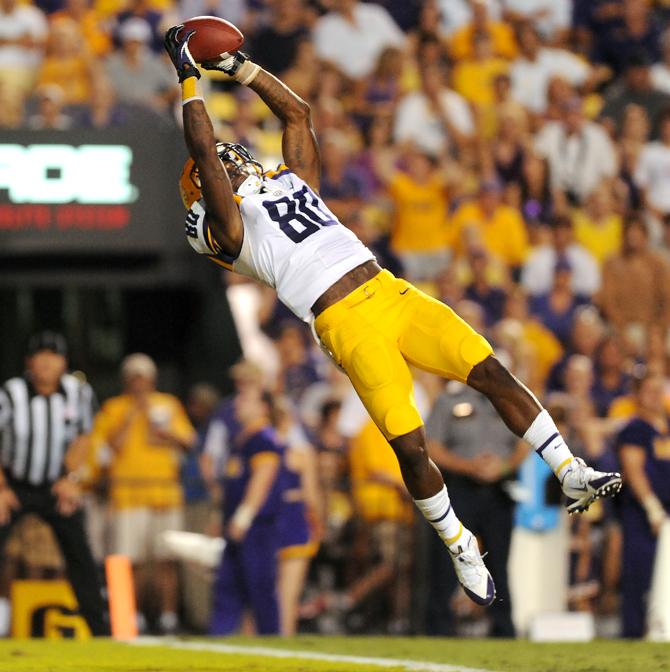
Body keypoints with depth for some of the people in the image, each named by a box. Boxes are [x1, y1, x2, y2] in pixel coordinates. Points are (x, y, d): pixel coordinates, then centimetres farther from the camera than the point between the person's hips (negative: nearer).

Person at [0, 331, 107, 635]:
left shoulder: (80, 393, -12)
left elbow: (80, 438, 2)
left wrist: (70, 478, -9)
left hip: (57, 486, 2)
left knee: (80, 557, 2)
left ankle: (99, 627, 12)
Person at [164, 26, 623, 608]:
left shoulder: (292, 181, 24)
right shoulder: (229, 223, 6)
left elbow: (297, 112, 28)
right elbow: (202, 147, -3)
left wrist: (238, 66, 25)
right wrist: (188, 79, 1)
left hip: (390, 292, 6)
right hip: (347, 325, -6)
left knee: (492, 373, -7)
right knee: (410, 445, -14)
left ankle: (572, 475, -2)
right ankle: (461, 549, 3)